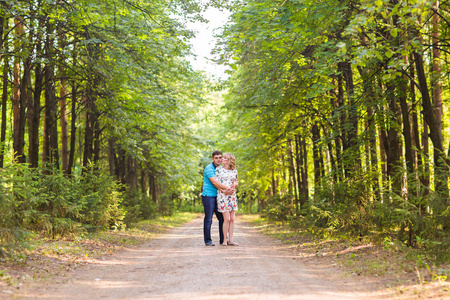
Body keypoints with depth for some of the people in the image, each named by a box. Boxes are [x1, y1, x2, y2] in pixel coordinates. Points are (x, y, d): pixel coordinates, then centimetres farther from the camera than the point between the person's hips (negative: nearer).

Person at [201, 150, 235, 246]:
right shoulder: (209, 168, -10)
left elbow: (219, 183, 8)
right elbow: (214, 182, -19)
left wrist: (224, 191, -14)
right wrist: (228, 188, -19)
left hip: (217, 197, 7)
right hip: (208, 196, -7)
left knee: (222, 218, 6)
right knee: (208, 219, -3)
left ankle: (223, 240, 13)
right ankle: (208, 240, 6)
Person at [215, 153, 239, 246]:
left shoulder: (234, 171, 11)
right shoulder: (219, 169, 3)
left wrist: (235, 184, -6)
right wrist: (223, 190, -17)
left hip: (232, 196, 4)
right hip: (222, 196, -4)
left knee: (232, 219, 2)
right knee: (227, 219, -9)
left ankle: (230, 240, 7)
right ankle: (224, 240, 1)